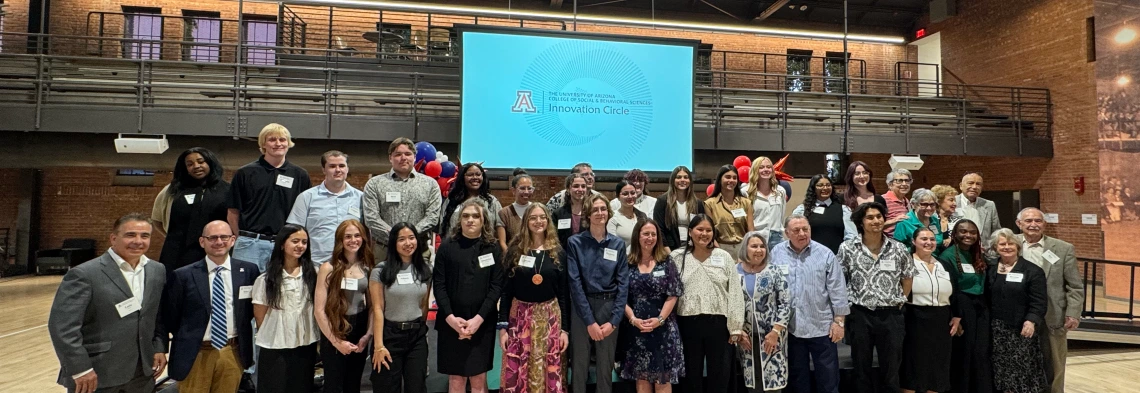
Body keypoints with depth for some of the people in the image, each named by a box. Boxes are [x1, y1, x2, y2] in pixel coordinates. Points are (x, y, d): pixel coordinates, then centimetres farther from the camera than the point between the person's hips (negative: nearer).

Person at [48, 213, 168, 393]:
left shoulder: (157, 271, 5)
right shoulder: (84, 274, -12)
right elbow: (62, 325, -15)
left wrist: (160, 348, 4)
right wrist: (80, 368, -17)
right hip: (95, 374, -5)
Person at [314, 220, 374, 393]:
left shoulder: (367, 268, 1)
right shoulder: (329, 268, -10)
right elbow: (319, 310, -12)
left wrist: (368, 335, -8)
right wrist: (336, 341, -11)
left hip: (360, 330, 3)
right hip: (334, 333, -3)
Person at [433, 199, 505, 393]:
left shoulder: (493, 249, 3)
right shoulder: (447, 247, 3)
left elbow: (496, 286, -3)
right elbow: (438, 284, -1)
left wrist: (478, 319, -13)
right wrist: (450, 317, -13)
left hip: (482, 324, 0)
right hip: (451, 323, 0)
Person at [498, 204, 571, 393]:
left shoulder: (557, 252, 2)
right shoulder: (516, 250, 0)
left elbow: (564, 293, 3)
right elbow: (506, 291, 0)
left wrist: (565, 329, -1)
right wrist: (502, 327, -4)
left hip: (550, 317, 1)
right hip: (520, 316, 0)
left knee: (549, 373, 5)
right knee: (515, 374, 0)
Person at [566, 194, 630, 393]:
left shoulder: (618, 244, 4)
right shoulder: (575, 242, -4)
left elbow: (623, 283, 1)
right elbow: (575, 283, -8)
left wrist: (614, 321, -8)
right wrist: (589, 321, -13)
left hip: (609, 308, 2)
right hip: (582, 307, -2)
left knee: (606, 365, 9)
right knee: (579, 364, 4)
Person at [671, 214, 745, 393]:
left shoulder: (724, 257, 4)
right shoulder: (677, 257, 2)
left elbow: (735, 294, 2)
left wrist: (736, 328, -2)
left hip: (718, 323, 1)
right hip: (688, 323, 0)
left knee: (719, 374, 10)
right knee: (691, 374, 11)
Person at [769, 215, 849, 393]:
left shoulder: (825, 254, -2)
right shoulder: (776, 253, 1)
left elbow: (837, 290, -1)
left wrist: (839, 321, -3)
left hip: (821, 326, -1)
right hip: (789, 328, 1)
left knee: (828, 378, 8)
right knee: (797, 377, 15)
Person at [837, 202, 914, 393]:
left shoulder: (899, 249, 2)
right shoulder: (847, 249, -4)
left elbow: (907, 278, 13)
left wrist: (899, 301, 8)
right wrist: (846, 304, 0)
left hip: (891, 315, 1)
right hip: (860, 315, -1)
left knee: (891, 370, 10)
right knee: (862, 370, 10)